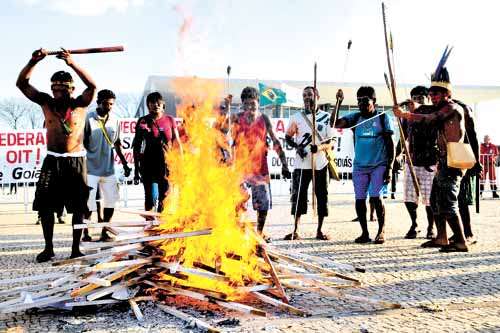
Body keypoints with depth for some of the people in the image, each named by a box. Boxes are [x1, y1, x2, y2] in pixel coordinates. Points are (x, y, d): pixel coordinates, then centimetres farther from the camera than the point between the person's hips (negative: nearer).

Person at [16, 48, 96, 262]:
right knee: (45, 205, 2)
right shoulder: (46, 102, 4)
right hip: (52, 161, 2)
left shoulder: (80, 105, -2)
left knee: (78, 207, 2)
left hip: (76, 162, -2)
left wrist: (72, 64, -28)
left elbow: (92, 86, -20)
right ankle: (48, 248, 15)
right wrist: (33, 61, -16)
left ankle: (76, 248, 12)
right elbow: (21, 84, -1)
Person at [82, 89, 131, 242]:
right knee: (88, 203, -3)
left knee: (111, 200, 6)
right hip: (91, 168, -5)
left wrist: (125, 165, 14)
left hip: (108, 169, 5)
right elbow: (82, 143, -5)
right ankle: (85, 233, 12)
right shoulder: (88, 119, -7)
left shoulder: (114, 120, 7)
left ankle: (104, 232, 19)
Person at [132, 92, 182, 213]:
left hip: (167, 163, 0)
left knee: (165, 196, -2)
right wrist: (136, 170, 2)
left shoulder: (170, 120, 3)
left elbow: (177, 143, 7)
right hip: (148, 164, 0)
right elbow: (137, 146, 4)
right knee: (149, 196, 6)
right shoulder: (143, 121, 1)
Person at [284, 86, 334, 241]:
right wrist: (297, 147, -8)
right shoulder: (297, 117, 5)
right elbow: (288, 136, 11)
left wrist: (319, 147, -18)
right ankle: (295, 231, 6)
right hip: (302, 164, 0)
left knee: (322, 196, 4)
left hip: (320, 164, 1)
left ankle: (319, 231, 15)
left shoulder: (326, 117, 4)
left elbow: (330, 143, 2)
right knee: (298, 196, -1)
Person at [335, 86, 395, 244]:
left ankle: (381, 231, 6)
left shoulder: (383, 118, 1)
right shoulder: (355, 118, 8)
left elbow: (390, 144, 1)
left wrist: (390, 167, -6)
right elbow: (335, 124, -5)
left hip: (379, 165, -3)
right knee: (359, 199, 3)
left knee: (376, 197, -10)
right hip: (359, 166, 3)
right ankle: (364, 233, 14)